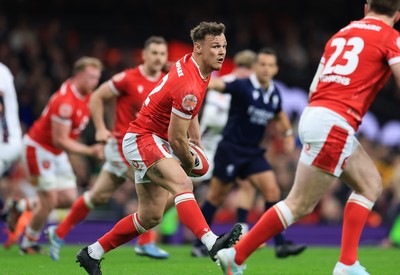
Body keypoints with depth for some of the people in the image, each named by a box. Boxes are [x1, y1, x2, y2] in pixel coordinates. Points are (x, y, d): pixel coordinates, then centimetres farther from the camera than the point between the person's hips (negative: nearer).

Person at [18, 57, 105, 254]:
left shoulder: (86, 95, -1)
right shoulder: (65, 102, -29)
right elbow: (60, 140, -26)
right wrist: (90, 151, -29)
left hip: (57, 153, 9)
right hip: (38, 148, -9)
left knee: (69, 199, 2)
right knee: (50, 200, -9)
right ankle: (28, 244, 9)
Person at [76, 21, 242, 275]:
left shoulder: (194, 65, 5)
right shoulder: (188, 86, -26)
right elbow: (176, 138, -19)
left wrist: (197, 143, 19)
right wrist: (189, 162, -2)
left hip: (157, 143, 11)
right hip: (142, 140, -11)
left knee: (151, 217, 11)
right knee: (182, 184, -34)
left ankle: (92, 253, 24)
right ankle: (213, 244, -54)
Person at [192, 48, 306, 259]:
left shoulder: (274, 94, 5)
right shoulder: (242, 86, -15)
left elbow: (279, 114, 27)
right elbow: (219, 84, -34)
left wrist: (288, 133, 14)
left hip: (253, 153, 6)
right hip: (230, 150, -5)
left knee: (272, 191, -6)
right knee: (217, 195, 2)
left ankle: (280, 244, -4)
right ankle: (199, 243, 16)